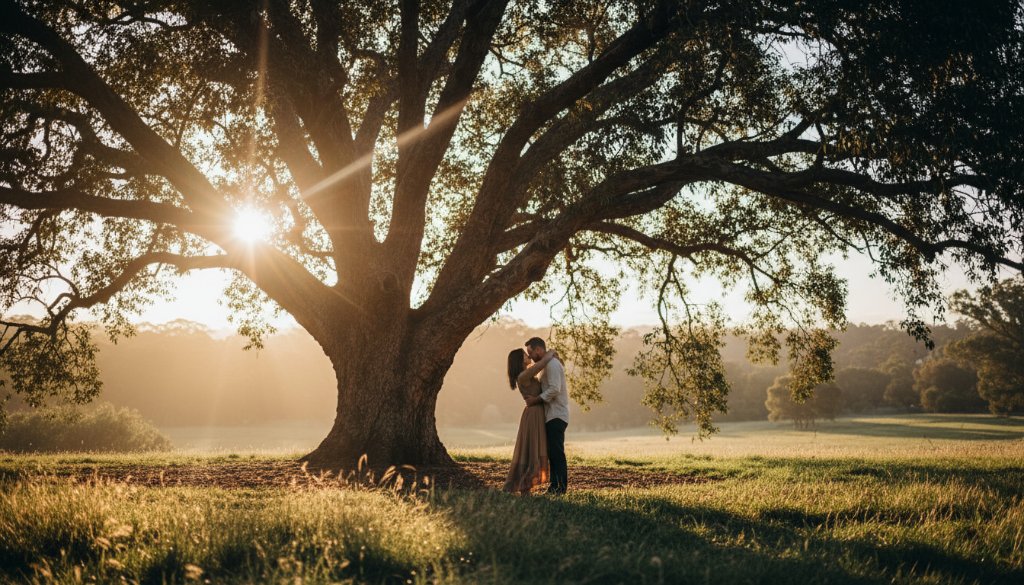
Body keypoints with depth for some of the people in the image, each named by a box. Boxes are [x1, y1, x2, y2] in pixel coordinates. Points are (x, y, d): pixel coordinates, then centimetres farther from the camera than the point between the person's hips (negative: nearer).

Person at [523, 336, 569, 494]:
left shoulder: (552, 364, -13)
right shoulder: (548, 364, 20)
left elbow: (554, 389, -22)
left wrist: (536, 400, -16)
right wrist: (533, 397, 6)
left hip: (557, 415, -10)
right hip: (551, 415, 10)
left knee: (556, 451, -10)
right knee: (552, 451, 9)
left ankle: (561, 486, -9)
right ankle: (555, 486, 11)